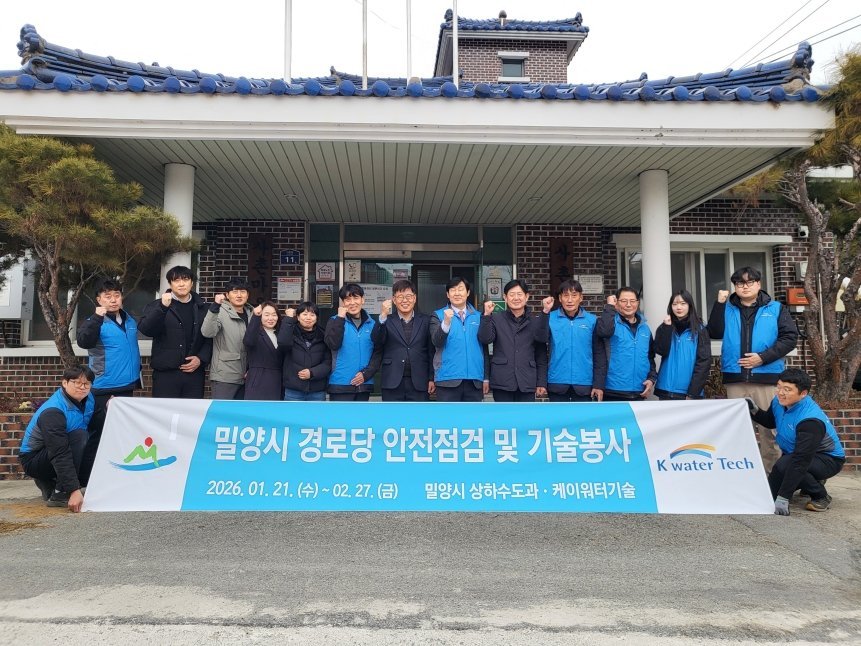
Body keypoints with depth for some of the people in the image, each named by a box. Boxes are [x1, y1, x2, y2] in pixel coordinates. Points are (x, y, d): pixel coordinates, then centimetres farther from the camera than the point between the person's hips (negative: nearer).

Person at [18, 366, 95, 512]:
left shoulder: (88, 399, -3)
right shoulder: (53, 412, -28)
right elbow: (60, 454, -34)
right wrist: (74, 490, -38)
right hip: (33, 460, -8)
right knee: (79, 436, -28)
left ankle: (48, 484, 10)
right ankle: (60, 495, -22)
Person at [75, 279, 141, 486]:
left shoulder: (130, 321, 12)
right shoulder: (95, 322, -7)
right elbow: (83, 341, -28)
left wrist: (137, 377, 20)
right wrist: (97, 317, -33)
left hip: (127, 387, 6)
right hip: (103, 389, -6)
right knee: (97, 434, -1)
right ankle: (85, 480, 9)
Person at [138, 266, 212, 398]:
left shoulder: (202, 308, 12)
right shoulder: (158, 305, 4)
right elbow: (145, 329, -13)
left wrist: (201, 359, -5)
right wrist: (163, 307, -25)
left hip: (194, 372, 2)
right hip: (166, 373, -2)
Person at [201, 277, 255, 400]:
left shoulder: (251, 314, 9)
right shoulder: (221, 312, -9)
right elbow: (207, 333, -27)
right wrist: (215, 306, -35)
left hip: (245, 376, 6)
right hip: (224, 376, -6)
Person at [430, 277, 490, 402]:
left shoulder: (478, 317, 10)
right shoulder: (438, 315, 3)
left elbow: (484, 349, 13)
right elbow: (436, 342, -11)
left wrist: (486, 378, 10)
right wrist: (446, 322, -28)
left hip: (475, 380, 3)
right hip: (448, 379, -3)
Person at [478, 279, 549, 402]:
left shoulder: (535, 322, 9)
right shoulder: (496, 319, 5)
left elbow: (541, 356, 7)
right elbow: (485, 339, -12)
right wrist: (487, 315, -19)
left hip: (527, 383, 2)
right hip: (502, 382, -1)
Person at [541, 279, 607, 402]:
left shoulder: (592, 320, 2)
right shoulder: (551, 318, 1)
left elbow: (599, 354, 3)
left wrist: (599, 384, -2)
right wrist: (545, 312, -16)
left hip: (584, 385, 0)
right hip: (557, 385, 0)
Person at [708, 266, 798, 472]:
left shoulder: (775, 308, 7)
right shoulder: (727, 308, 11)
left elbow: (790, 337, 0)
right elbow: (714, 333, -2)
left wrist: (763, 357, -11)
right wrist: (719, 304, -9)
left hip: (767, 378, -2)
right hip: (735, 379, 2)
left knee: (769, 427, 1)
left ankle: (772, 473, 10)